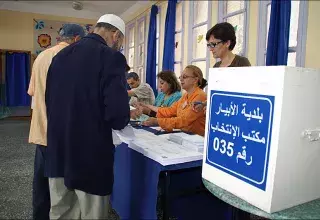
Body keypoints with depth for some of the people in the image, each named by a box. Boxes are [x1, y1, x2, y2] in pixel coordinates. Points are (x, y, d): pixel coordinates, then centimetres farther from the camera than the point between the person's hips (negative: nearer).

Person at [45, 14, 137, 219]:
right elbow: (118, 116, -21)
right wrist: (126, 115, 2)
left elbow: (50, 101, 14)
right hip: (90, 154, -6)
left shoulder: (60, 55, 8)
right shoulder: (111, 57, -13)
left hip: (58, 151, 7)